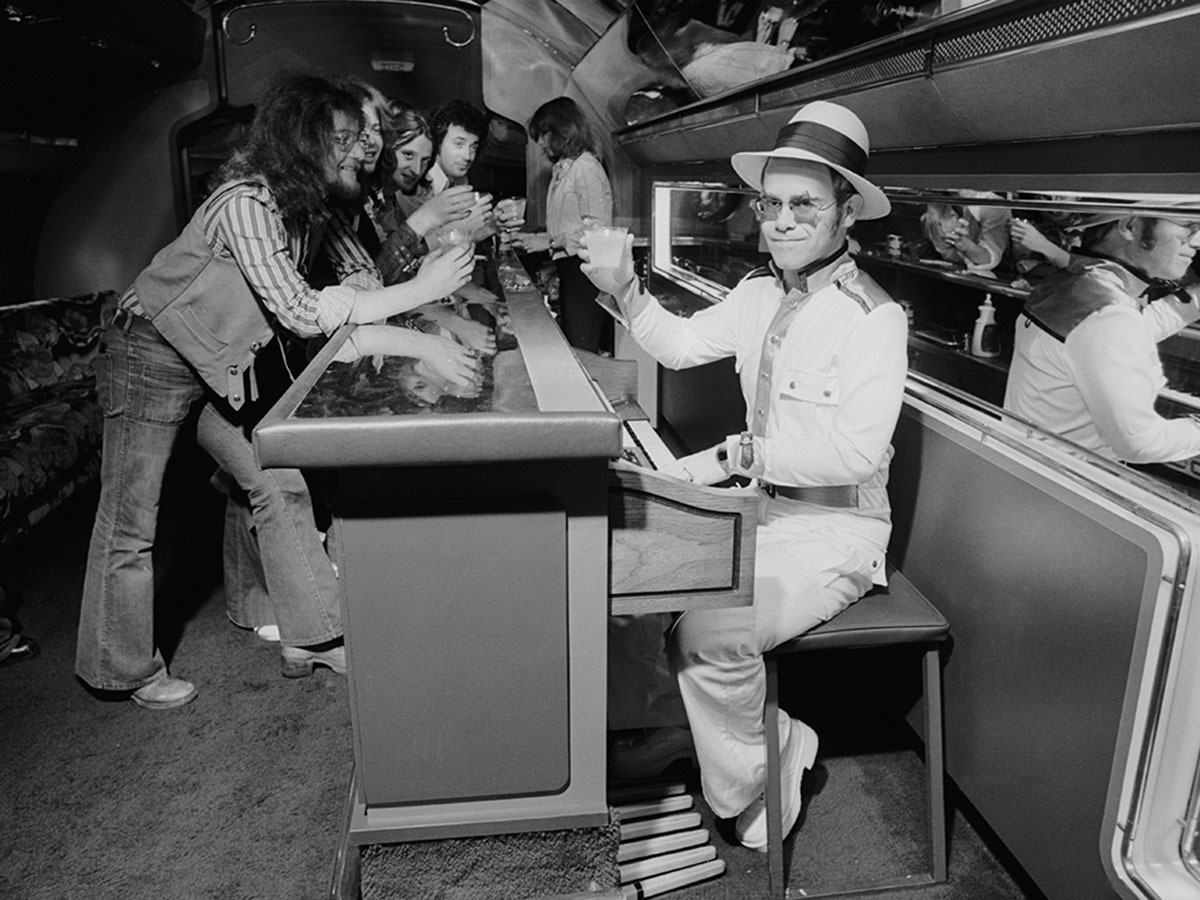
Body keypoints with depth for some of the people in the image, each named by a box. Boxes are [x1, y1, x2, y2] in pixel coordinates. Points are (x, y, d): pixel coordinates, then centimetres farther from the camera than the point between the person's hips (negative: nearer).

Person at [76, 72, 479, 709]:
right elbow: (302, 313, -34)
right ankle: (125, 670, 22)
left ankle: (312, 638, 16)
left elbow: (365, 287, -3)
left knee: (280, 484, 5)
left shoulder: (310, 205, -2)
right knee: (130, 521, 4)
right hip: (150, 362, -8)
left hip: (222, 365, 8)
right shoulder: (245, 203, -28)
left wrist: (419, 342, -23)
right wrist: (419, 290, -32)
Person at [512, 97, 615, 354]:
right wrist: (533, 238, 11)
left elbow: (597, 226, -18)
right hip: (569, 269, 10)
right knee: (570, 346, 11)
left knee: (582, 351, -8)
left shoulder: (586, 166, -10)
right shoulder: (562, 169, 19)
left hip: (584, 269, -10)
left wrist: (549, 241, -17)